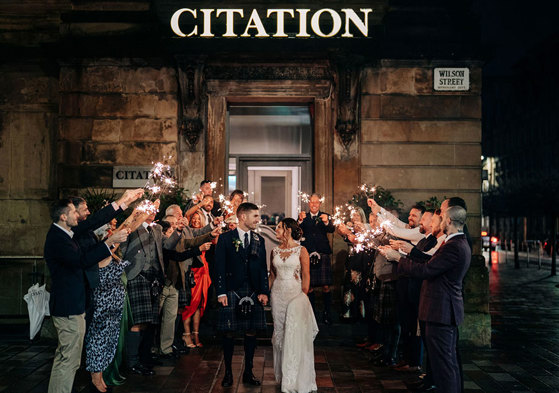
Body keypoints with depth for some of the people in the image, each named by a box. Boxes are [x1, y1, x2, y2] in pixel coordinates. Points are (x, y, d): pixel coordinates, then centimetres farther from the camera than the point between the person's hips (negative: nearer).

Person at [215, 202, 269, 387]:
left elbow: (263, 268, 11)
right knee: (228, 333, 2)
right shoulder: (225, 238, 0)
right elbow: (219, 267, -3)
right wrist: (221, 292, -9)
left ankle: (248, 372, 18)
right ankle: (228, 373, 15)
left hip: (253, 294, 3)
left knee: (251, 332, 6)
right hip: (232, 293, -3)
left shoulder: (259, 241, 11)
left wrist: (264, 292, 1)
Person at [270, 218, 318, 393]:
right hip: (278, 294, 4)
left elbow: (306, 276, -3)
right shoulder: (275, 251, 9)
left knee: (295, 333, -8)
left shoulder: (301, 250, -3)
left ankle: (297, 378, 3)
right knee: (279, 331, 7)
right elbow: (272, 274, 15)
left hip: (296, 293, -4)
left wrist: (303, 296, -8)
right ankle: (282, 374, 19)